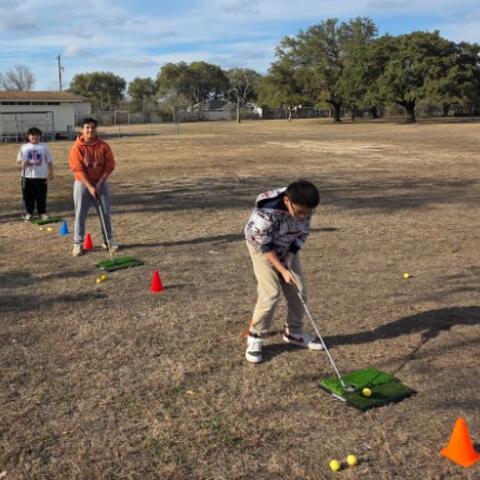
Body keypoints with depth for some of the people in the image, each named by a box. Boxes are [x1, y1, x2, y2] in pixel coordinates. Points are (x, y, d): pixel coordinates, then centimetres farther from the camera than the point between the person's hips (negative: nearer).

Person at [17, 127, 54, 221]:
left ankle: (42, 212, 17)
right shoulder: (24, 147, 6)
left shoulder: (44, 147, 4)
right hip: (27, 176, 1)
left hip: (41, 176, -1)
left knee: (41, 196, 5)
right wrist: (22, 164, -14)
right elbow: (18, 161, 9)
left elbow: (49, 161, 7)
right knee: (28, 196, 5)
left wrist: (51, 173, 1)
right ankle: (28, 213, 18)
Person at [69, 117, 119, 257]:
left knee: (105, 213, 6)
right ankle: (78, 244, 8)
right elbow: (78, 170, -15)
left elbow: (110, 165, -4)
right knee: (80, 215, 0)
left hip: (100, 183, 2)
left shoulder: (103, 146, -4)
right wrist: (89, 186, -21)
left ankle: (108, 241, 19)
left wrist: (99, 183, -12)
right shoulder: (77, 147, -11)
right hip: (82, 184, -2)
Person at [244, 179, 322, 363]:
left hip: (288, 248, 5)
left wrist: (290, 257, -15)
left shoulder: (305, 207, -22)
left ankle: (294, 332, 25)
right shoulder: (267, 211, -38)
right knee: (270, 293, -15)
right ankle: (255, 337, 3)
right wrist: (282, 270, -27)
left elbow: (303, 233, -6)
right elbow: (264, 244, -27)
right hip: (263, 247, -5)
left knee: (298, 290, 3)